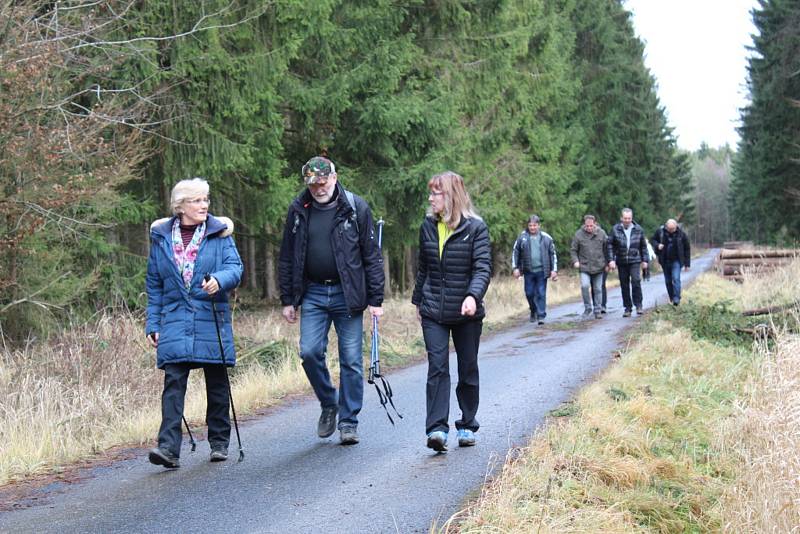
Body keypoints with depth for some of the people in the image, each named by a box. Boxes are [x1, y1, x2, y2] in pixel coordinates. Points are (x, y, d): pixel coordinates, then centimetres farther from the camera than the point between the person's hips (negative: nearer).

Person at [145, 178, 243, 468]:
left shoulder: (219, 233, 3)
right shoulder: (161, 237, 7)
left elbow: (235, 267, -7)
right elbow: (154, 285, 11)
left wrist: (219, 280, -30)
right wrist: (152, 324, 6)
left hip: (212, 320, 0)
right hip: (175, 321, 0)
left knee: (217, 384, 8)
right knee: (173, 383, -12)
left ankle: (219, 443, 22)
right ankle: (169, 447, -16)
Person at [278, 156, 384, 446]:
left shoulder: (356, 207, -3)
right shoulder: (298, 210, 4)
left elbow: (372, 256, -1)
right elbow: (287, 258, 11)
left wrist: (375, 299, -4)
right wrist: (287, 299, 7)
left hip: (347, 294, -2)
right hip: (312, 293, 2)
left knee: (351, 360, 0)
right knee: (310, 352, -7)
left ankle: (348, 421, 12)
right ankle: (328, 404, 18)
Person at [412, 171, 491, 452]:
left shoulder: (475, 227, -6)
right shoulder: (428, 226, 8)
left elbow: (483, 268, -14)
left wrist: (473, 295, -30)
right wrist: (418, 300, 22)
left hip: (466, 312, -2)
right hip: (433, 312, 2)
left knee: (468, 369, 10)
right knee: (437, 367, -10)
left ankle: (467, 426, 24)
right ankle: (437, 429, -15)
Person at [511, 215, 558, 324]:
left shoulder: (546, 238, 2)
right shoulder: (522, 237, 2)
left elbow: (553, 254, 7)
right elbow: (515, 253, 7)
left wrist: (554, 270, 3)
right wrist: (515, 268, 1)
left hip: (542, 271, -1)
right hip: (528, 271, 1)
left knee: (541, 294, -2)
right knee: (529, 293, 7)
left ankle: (541, 316, 2)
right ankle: (533, 311, 31)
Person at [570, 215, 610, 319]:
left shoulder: (601, 233, 0)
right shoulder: (578, 234, -4)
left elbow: (607, 249, 10)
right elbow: (573, 250, 3)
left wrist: (607, 263, 7)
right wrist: (575, 261, -11)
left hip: (598, 267, 2)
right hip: (584, 267, -2)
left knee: (598, 289, 7)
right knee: (584, 286, -19)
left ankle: (597, 310, 20)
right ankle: (588, 307, -1)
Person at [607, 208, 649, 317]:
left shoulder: (638, 229, 3)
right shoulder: (615, 229, -2)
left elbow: (643, 246, 12)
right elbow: (610, 245, -1)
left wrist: (645, 260, 9)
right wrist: (611, 260, -9)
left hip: (635, 260, -1)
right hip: (621, 262, 1)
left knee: (636, 281, -17)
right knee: (624, 285, 5)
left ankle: (638, 305, -6)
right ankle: (628, 308, 14)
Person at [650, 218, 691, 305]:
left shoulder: (681, 234, -9)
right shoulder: (660, 231, -6)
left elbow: (687, 248, 0)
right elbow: (653, 239, 10)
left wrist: (687, 263, 0)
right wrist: (657, 245, -14)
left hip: (676, 260, -3)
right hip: (665, 261, 3)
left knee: (676, 278, -17)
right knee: (668, 281, 8)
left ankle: (676, 298, -17)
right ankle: (671, 298, 19)